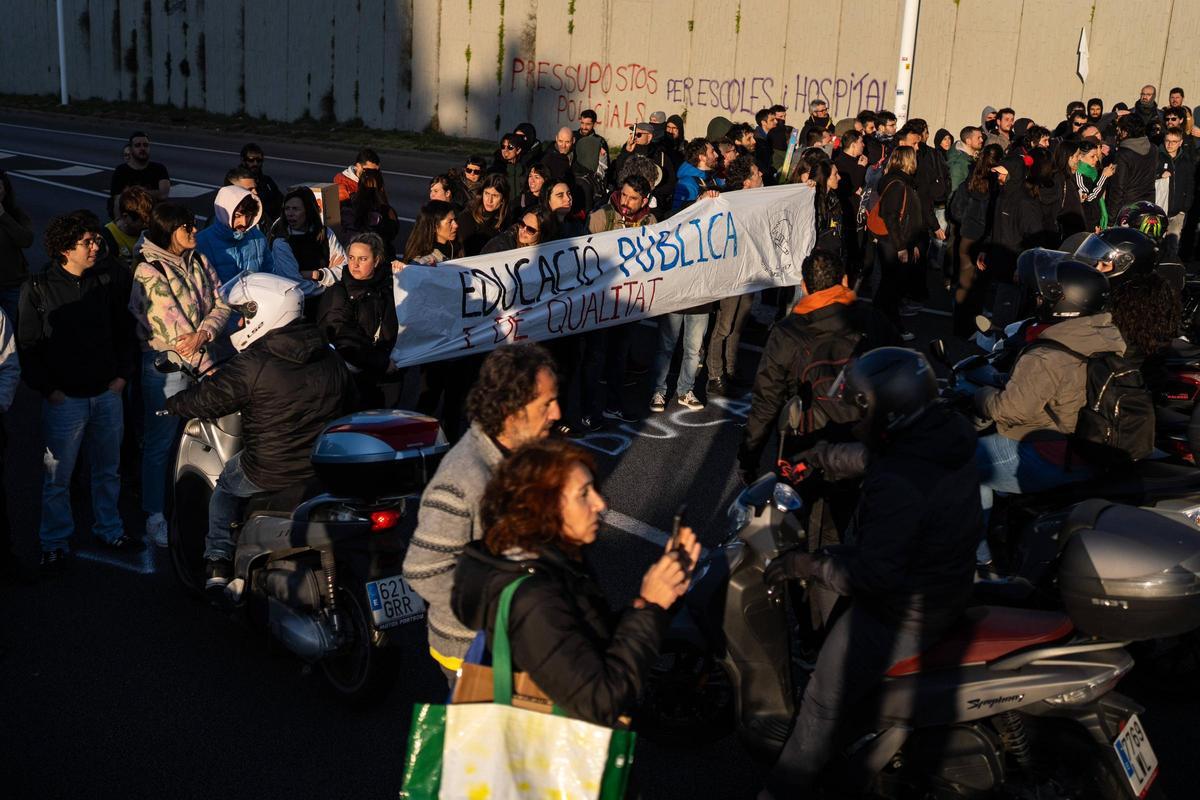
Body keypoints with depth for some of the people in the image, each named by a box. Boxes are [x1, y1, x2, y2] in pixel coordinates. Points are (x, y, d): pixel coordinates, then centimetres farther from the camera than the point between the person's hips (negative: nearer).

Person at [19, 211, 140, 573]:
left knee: (108, 469, 17)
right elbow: (27, 346, -4)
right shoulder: (37, 288, -9)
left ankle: (109, 529, 35)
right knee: (57, 476, 5)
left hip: (107, 393, 3)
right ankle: (55, 543, 22)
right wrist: (48, 389, -9)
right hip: (64, 398, -3)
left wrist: (123, 374, 3)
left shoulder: (110, 278, -2)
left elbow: (125, 329, 9)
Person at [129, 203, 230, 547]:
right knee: (159, 442, 3)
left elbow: (221, 303, 3)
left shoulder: (198, 261, 9)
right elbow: (172, 324, -18)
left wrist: (203, 334, -19)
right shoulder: (149, 272, -13)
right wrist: (210, 369, -21)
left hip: (201, 356, 6)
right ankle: (155, 516, 12)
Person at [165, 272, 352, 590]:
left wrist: (171, 403, 15)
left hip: (269, 475, -5)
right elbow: (347, 405, 15)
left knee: (224, 484, 26)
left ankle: (217, 562, 19)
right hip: (328, 473, 5)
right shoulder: (330, 358, 3)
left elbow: (207, 400, -5)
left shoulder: (251, 365, -16)